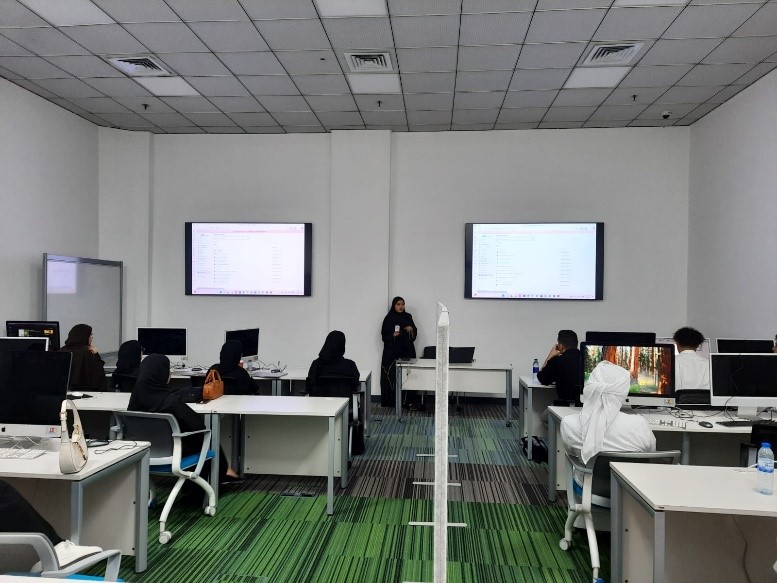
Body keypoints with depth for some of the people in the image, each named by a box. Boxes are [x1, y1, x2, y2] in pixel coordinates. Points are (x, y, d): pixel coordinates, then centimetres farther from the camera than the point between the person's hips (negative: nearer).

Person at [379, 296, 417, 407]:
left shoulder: (408, 317, 10)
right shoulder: (389, 318, 0)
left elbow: (414, 333, 15)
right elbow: (384, 335, -1)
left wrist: (411, 329, -6)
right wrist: (393, 335, -19)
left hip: (406, 350, 3)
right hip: (392, 351, -3)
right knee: (391, 375, -6)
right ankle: (389, 401, -1)